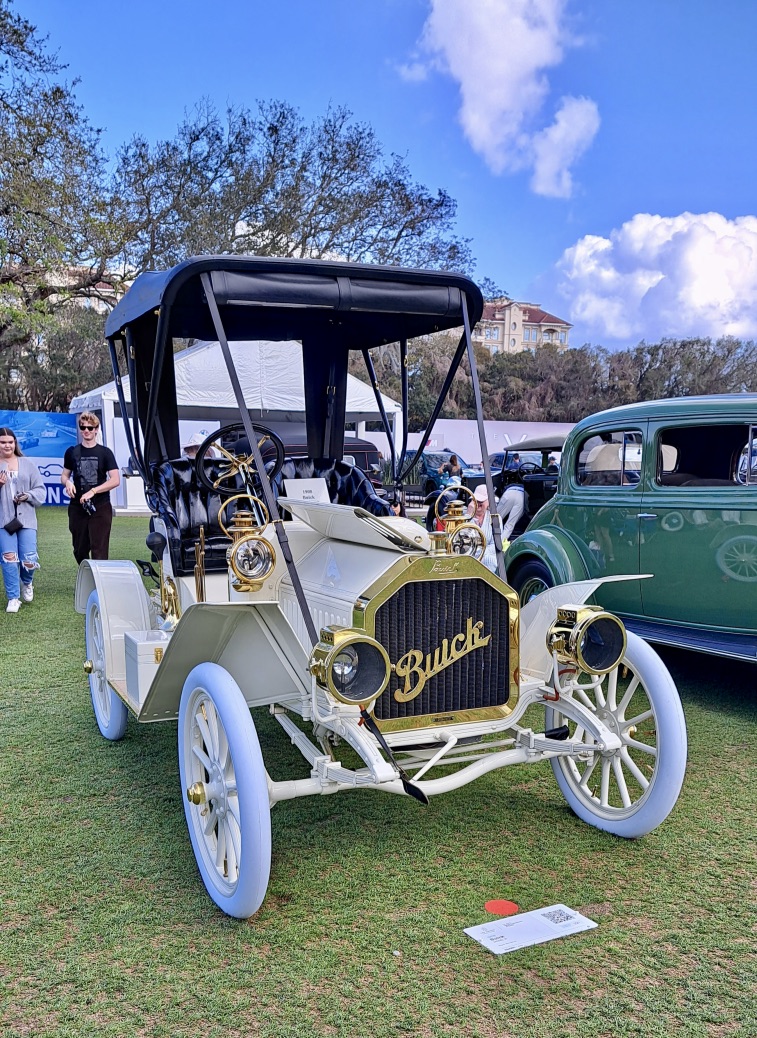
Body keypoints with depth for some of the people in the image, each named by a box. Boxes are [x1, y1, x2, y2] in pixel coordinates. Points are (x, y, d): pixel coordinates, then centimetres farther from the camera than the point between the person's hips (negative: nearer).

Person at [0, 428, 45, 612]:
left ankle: (26, 582, 30)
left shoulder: (27, 464, 7)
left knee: (29, 560, -4)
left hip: (26, 519, 1)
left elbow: (40, 490, 8)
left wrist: (28, 496, -11)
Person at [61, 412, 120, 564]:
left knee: (99, 552, -8)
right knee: (80, 551, 11)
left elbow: (115, 480, -6)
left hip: (100, 508, -3)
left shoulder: (105, 452, 1)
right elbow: (64, 475, 19)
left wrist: (93, 491, -15)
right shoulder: (72, 452, 9)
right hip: (77, 507, 3)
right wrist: (67, 482, -6)